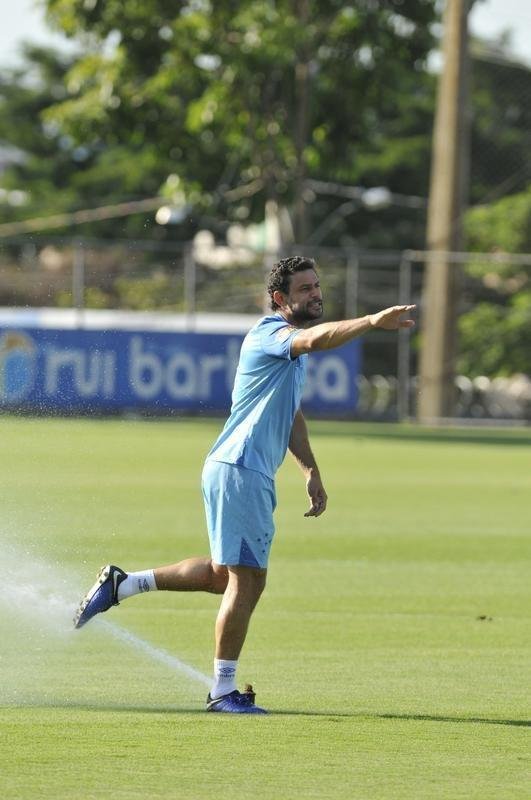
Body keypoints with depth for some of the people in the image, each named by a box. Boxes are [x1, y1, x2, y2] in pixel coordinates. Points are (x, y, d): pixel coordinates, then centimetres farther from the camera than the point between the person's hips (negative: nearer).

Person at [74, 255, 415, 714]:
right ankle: (223, 691, -3)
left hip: (252, 475, 10)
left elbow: (292, 415, 30)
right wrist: (373, 322, -46)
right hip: (238, 469, -10)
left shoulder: (293, 344, 20)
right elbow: (315, 339, -35)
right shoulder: (270, 332, -12)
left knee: (225, 574, 19)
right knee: (247, 580, -9)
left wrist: (311, 472, 23)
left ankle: (122, 584, 25)